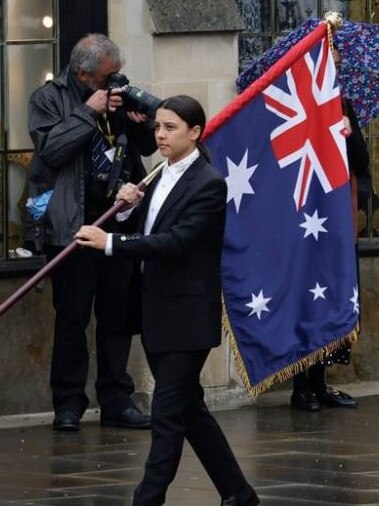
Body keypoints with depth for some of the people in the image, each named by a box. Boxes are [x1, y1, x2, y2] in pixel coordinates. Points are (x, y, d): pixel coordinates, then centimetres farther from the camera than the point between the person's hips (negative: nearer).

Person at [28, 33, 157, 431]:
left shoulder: (119, 95, 12)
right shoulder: (49, 98, -2)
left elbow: (148, 147, 18)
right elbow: (50, 148, -16)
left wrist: (141, 122, -3)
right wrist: (88, 113, -15)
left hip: (120, 220, 5)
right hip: (73, 225, -5)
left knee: (118, 316, 7)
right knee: (72, 317, -2)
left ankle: (116, 401, 14)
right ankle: (68, 405, 5)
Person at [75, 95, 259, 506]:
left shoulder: (208, 184, -14)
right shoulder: (164, 176, 12)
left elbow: (177, 241, -23)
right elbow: (151, 234, 18)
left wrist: (111, 243, -25)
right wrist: (133, 205, -1)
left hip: (188, 316, -9)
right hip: (159, 314, 9)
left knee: (168, 415, -7)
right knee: (190, 410, 14)